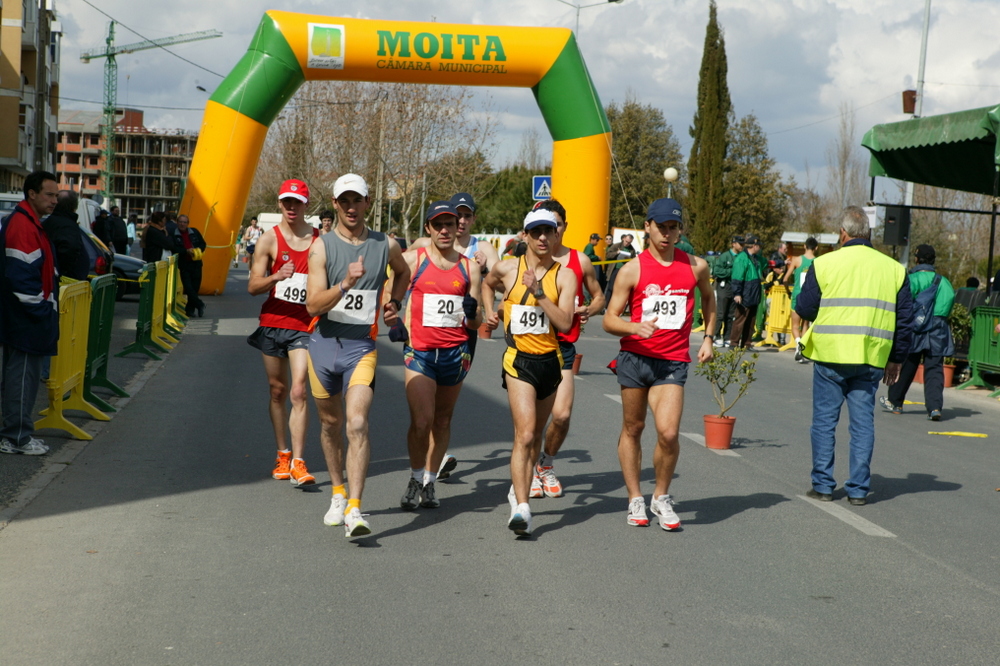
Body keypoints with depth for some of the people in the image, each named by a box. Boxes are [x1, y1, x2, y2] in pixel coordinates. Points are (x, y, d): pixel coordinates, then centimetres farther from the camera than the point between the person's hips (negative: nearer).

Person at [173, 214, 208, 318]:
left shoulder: (194, 232, 7)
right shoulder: (174, 235, -3)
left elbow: (203, 244, 15)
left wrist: (198, 250, -5)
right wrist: (186, 251, -20)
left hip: (196, 263, 3)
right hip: (184, 265, -3)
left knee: (195, 287, 4)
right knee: (188, 287, -10)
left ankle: (190, 309, 15)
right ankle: (199, 304, 7)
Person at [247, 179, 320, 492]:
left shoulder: (320, 241, 3)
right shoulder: (268, 239, 1)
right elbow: (253, 286, -5)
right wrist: (276, 277, -23)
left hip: (305, 325, -1)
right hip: (273, 322, 1)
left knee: (298, 392, -11)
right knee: (278, 391, 9)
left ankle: (298, 462, -10)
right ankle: (282, 455, 23)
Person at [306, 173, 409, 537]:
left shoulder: (386, 245, 4)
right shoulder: (322, 247, -3)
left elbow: (403, 272, 30)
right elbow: (313, 305, -13)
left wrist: (394, 303, 15)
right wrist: (346, 284, -27)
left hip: (362, 346, -1)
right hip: (324, 343, 1)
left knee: (357, 424, -17)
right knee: (331, 423, 14)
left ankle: (355, 510, -19)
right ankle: (338, 494, 34)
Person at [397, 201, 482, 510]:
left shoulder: (469, 266, 9)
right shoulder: (412, 259, 1)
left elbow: (476, 322, 12)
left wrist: (472, 314, -11)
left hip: (456, 352, 3)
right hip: (419, 350, -3)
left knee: (442, 421, 10)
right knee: (421, 421, -12)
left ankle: (430, 483, 24)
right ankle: (415, 480, 9)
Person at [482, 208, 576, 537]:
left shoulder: (564, 276, -2)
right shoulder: (507, 268, 0)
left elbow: (565, 323, -14)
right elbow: (487, 284, 25)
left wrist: (538, 291, -20)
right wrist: (489, 312, 10)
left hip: (550, 360, 3)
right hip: (519, 360, -3)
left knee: (536, 435, 15)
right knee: (525, 433, -17)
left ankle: (519, 491, 36)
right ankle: (521, 509, -21)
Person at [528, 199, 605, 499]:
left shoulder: (580, 261, 7)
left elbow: (599, 297, 17)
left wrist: (588, 311, -4)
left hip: (563, 345, 1)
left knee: (562, 414, -8)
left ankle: (546, 464, 19)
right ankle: (530, 470, 19)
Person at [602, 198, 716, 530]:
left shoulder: (696, 266, 5)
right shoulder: (632, 269, -2)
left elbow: (708, 297, 27)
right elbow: (609, 319, -2)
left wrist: (708, 337, 19)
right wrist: (635, 327, -22)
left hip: (673, 362, 0)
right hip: (635, 357, 0)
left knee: (668, 433, -15)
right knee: (632, 429, 9)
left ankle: (661, 497, 8)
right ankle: (635, 500, 24)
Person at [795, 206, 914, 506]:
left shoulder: (825, 263, -4)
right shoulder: (893, 268, 6)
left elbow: (804, 309, -1)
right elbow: (904, 318, 8)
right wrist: (896, 358, 16)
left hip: (830, 356, -2)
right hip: (871, 358, 2)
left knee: (824, 421, 7)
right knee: (863, 423, 8)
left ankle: (823, 485, 10)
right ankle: (858, 489, 9)